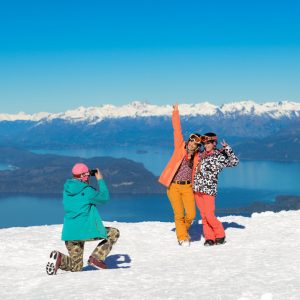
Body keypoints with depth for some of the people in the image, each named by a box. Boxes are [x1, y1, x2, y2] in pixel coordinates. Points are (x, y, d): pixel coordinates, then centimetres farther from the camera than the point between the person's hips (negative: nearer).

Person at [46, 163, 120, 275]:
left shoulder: (67, 189, 7)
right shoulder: (87, 191, -11)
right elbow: (104, 197, 4)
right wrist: (100, 180, 11)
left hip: (69, 233, 6)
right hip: (86, 231, -6)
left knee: (76, 267, 19)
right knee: (114, 233, 15)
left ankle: (59, 258, -14)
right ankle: (96, 257, -3)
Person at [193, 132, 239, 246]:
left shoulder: (219, 156, -2)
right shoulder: (201, 155, 15)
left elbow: (234, 162, -9)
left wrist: (227, 148, -12)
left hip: (209, 190, -5)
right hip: (197, 189, 5)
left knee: (209, 215, -9)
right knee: (203, 215, 5)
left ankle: (220, 236, 9)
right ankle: (209, 238, 12)